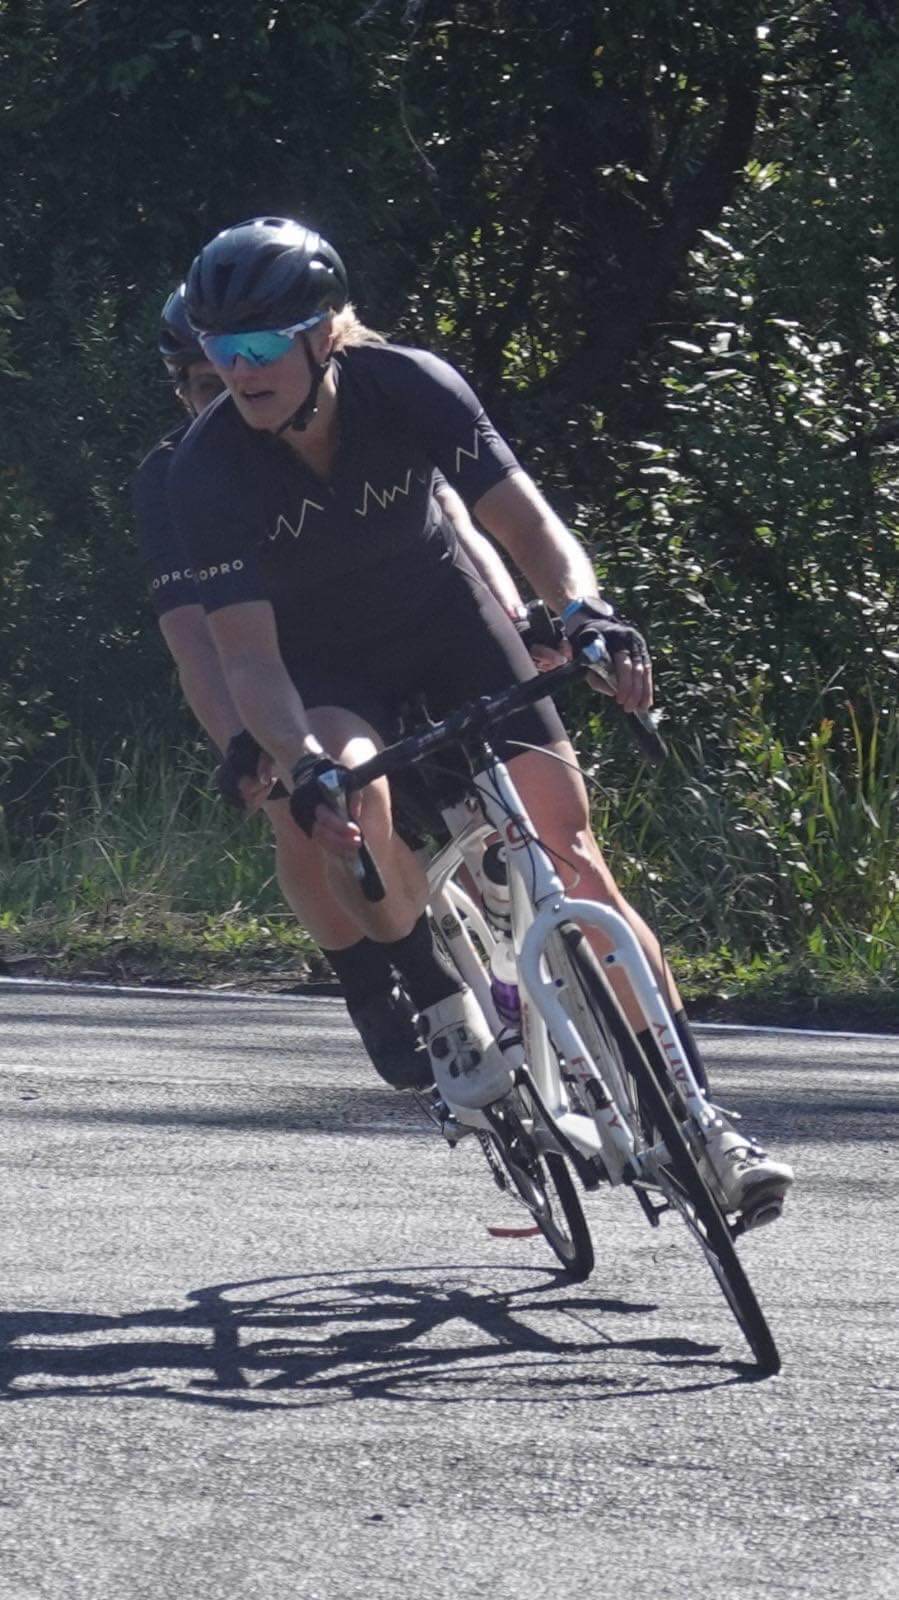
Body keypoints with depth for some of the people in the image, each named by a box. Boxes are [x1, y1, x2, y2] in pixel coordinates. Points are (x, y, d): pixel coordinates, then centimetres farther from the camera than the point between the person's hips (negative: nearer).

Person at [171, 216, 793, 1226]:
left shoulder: (409, 388, -24)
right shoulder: (210, 469, -25)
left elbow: (521, 515, -28)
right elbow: (247, 650, -28)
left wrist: (584, 610, -48)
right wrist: (304, 771, -46)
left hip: (444, 614, 1)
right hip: (326, 664, -1)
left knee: (569, 848, -11)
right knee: (352, 802, -35)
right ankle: (445, 1017, -15)